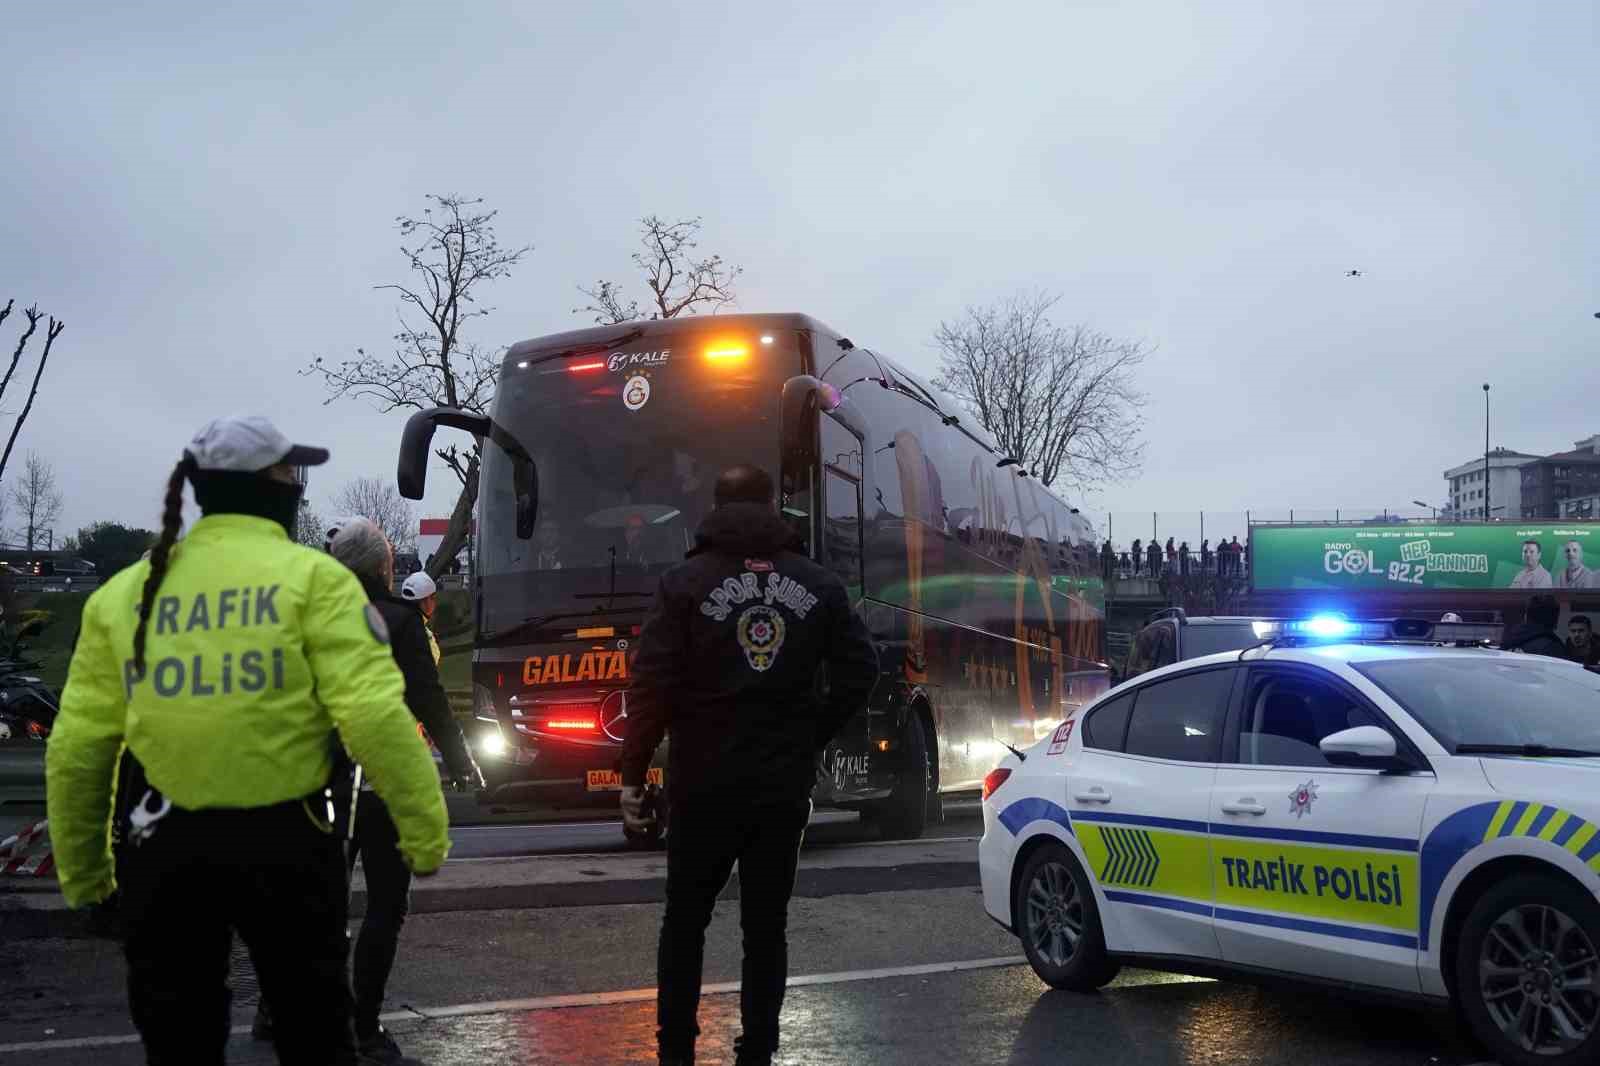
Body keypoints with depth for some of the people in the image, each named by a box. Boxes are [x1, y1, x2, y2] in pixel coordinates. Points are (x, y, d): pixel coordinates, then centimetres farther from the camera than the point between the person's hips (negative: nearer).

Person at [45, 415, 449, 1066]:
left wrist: (81, 871, 15)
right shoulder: (310, 577, -8)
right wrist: (426, 832, -10)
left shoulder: (124, 594, 5)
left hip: (167, 848, 3)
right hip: (284, 841, -3)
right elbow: (376, 717, -17)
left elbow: (75, 750, 4)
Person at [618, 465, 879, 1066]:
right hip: (785, 785, 2)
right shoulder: (818, 585, 4)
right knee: (766, 926, 10)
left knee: (685, 919, 13)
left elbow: (652, 684, -10)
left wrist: (633, 774, -5)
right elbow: (859, 674, 1)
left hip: (706, 781, -2)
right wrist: (808, 740, 9)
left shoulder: (688, 581, -4)